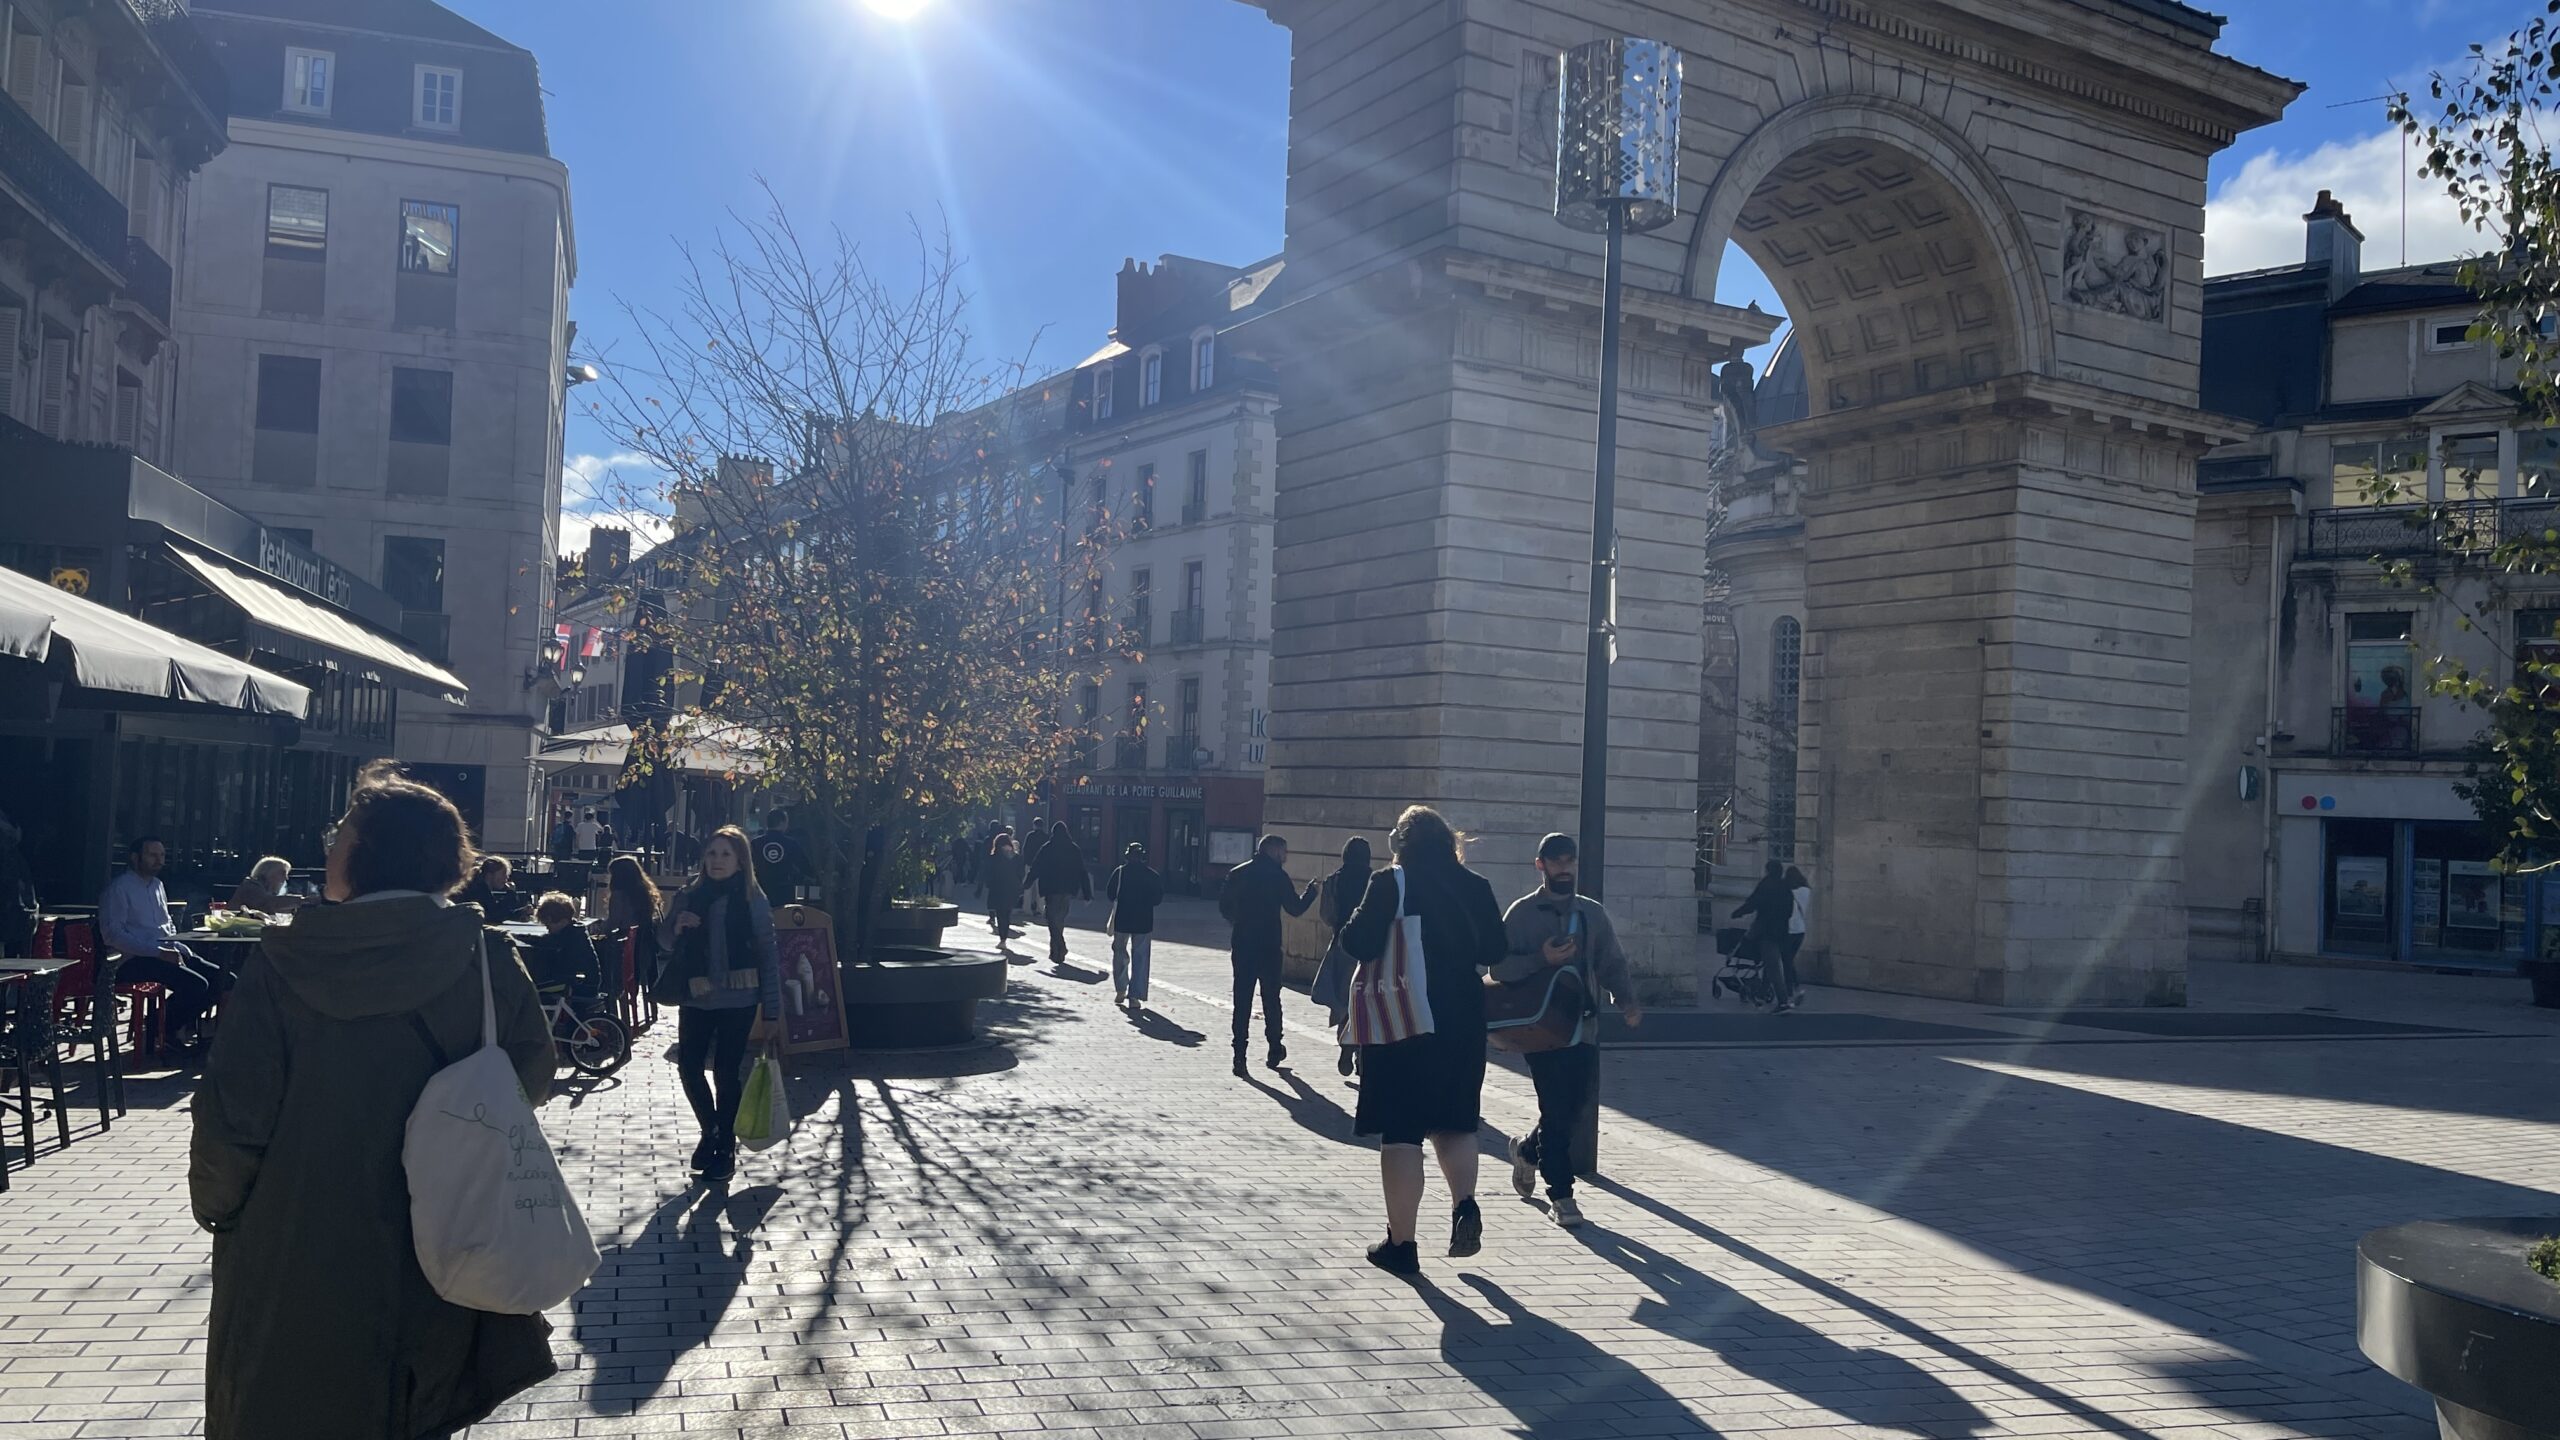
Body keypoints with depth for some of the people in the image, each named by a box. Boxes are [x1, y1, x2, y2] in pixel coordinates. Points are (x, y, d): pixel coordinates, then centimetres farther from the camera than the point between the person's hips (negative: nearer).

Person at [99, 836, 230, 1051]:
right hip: (135, 960, -8)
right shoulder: (119, 888, -6)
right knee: (196, 984, -25)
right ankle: (167, 1030, -2)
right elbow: (113, 934, -16)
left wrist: (176, 948, 7)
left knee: (220, 977, -6)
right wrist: (158, 952, -21)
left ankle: (184, 1026, 5)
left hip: (166, 953, 9)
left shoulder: (158, 886, 21)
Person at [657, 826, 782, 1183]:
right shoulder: (689, 896, 5)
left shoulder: (753, 900, -4)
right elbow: (665, 946, 14)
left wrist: (771, 1010, -6)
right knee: (689, 1067, 4)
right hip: (696, 999, 3)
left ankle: (726, 1147, 15)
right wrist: (676, 928, -9)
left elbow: (769, 957, -3)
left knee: (726, 1072, -1)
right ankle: (710, 1130, 28)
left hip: (737, 1001, -3)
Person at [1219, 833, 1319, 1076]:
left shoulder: (1237, 873, 4)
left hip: (1242, 946, 2)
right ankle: (1274, 1051, 18)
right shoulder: (1278, 876, -6)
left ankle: (1239, 1056, -3)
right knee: (1271, 999, 12)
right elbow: (1295, 908, -3)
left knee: (1242, 1001, 3)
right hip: (1269, 947, -2)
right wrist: (1310, 892, 14)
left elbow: (1224, 906, 6)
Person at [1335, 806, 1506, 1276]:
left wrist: (1358, 920, 3)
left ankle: (1402, 1242, 6)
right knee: (1454, 1119, 20)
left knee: (1401, 1130, 3)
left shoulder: (1389, 885, -10)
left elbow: (1360, 945, -17)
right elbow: (1497, 951, 7)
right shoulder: (1475, 887, 2)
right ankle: (1464, 1203, -3)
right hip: (1462, 1021, 4)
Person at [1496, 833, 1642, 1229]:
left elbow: (1612, 964, 12)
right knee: (1556, 1110, -5)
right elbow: (1499, 966, -6)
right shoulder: (1522, 913, 0)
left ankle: (1528, 1150, 36)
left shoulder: (1593, 913, 14)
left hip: (1584, 1028, 4)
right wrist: (1542, 959, -20)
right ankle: (1560, 1194, 6)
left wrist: (1626, 1002, -5)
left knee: (1575, 1108, 8)